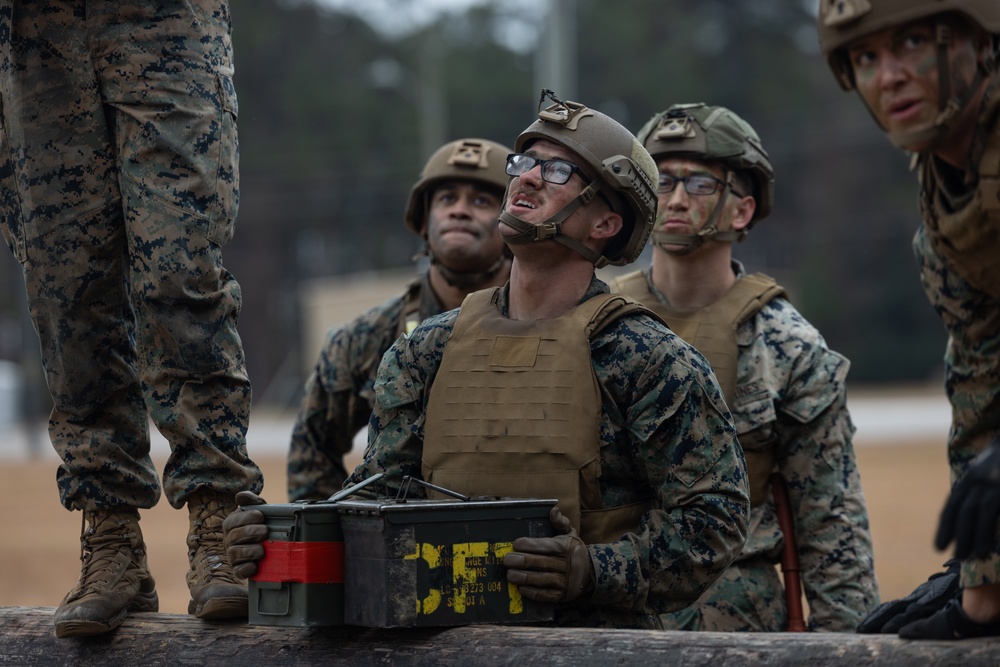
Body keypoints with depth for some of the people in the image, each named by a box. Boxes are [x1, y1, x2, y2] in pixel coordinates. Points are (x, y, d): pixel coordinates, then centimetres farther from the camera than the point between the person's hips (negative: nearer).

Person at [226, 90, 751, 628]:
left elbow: (713, 516, -3)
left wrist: (596, 570, -18)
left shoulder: (650, 359, 0)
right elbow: (380, 491, 12)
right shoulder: (426, 351, 14)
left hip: (591, 644, -3)